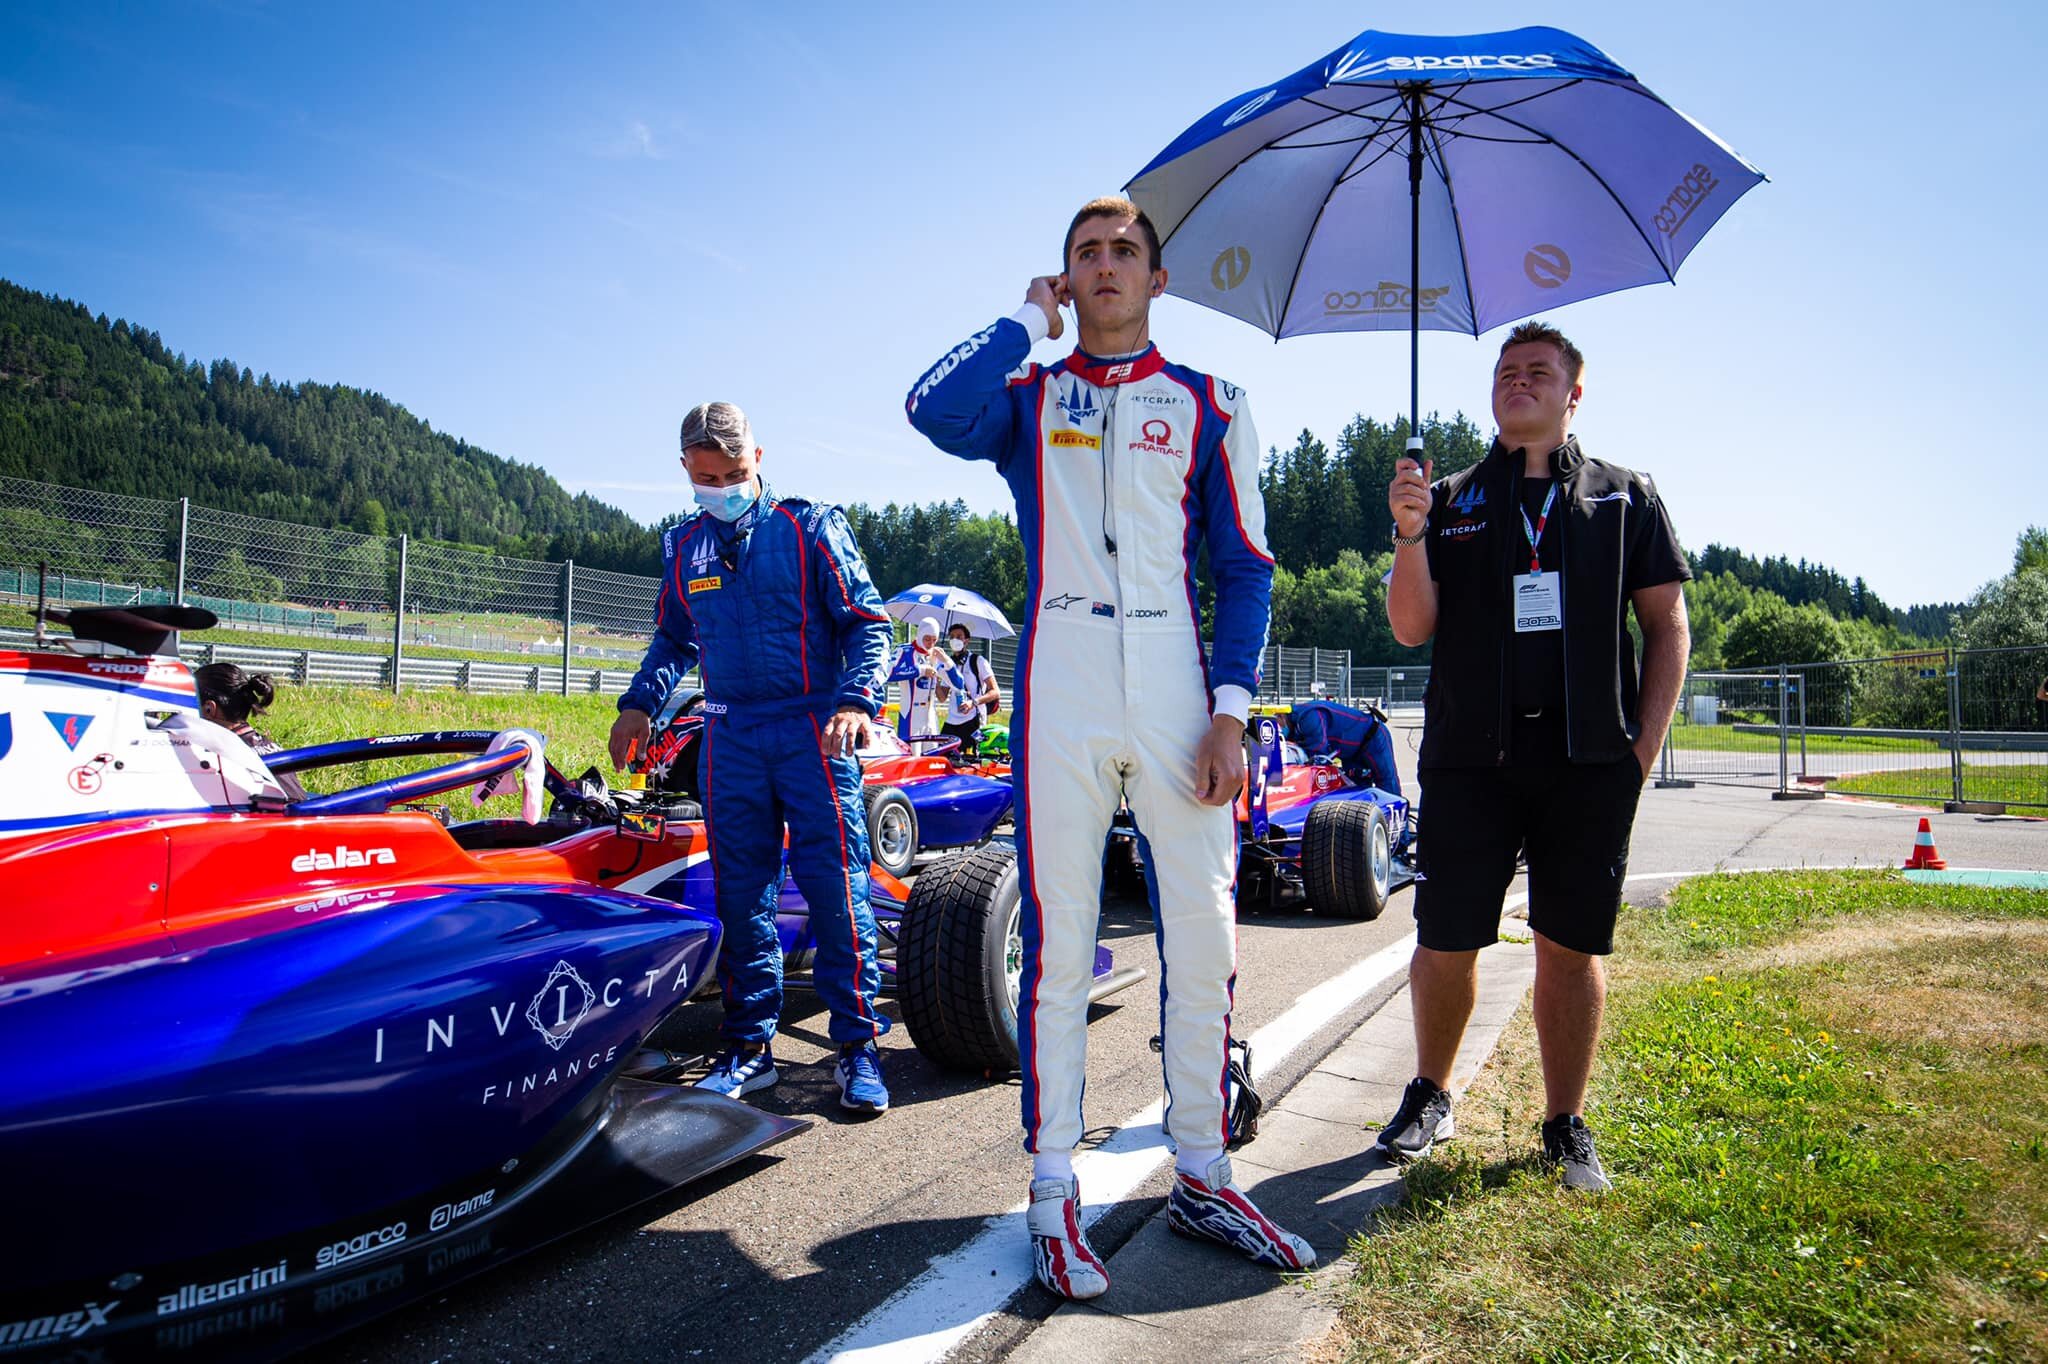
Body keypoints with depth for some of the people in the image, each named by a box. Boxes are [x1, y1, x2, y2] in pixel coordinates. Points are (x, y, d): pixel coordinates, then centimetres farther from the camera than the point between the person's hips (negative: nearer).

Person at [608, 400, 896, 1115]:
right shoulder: (682, 546, 13)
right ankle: (750, 1044, 16)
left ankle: (858, 1044, 1)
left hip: (811, 728, -4)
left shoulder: (811, 528, 0)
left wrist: (857, 700, -16)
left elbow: (866, 624, -1)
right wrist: (640, 701, 11)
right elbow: (672, 639, 26)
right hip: (729, 738, 4)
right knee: (740, 892, 6)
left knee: (836, 886, -7)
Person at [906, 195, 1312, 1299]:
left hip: (1178, 688, 1)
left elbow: (1245, 568, 9)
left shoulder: (1206, 405, 15)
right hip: (1061, 688, -1)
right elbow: (935, 413, -10)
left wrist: (1231, 708, -3)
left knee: (1205, 938, 2)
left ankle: (1199, 1176, 20)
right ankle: (1054, 1194, 13)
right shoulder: (1027, 396, 14)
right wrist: (1026, 319, 4)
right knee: (1058, 942, 1)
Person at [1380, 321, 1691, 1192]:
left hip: (1590, 762, 0)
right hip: (1469, 760, 0)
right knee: (1444, 946, 2)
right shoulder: (1452, 501, 11)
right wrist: (1410, 535, -15)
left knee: (1571, 950, 5)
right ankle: (1430, 1096, 25)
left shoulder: (1626, 497, 11)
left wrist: (1644, 744, -1)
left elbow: (1667, 627, 9)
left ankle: (1566, 1126, 22)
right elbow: (1411, 629, 2)